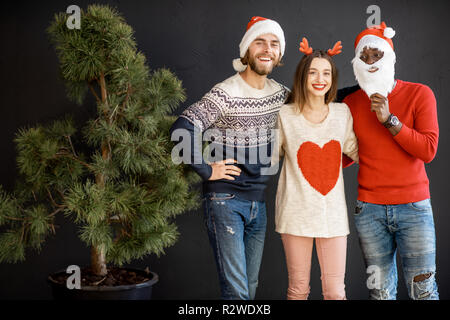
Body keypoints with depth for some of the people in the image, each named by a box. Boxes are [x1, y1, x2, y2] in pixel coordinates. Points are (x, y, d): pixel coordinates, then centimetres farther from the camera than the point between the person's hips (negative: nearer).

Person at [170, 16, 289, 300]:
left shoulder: (280, 93, 6)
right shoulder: (226, 94, -15)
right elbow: (181, 130, -23)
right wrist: (207, 170, -18)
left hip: (258, 202, 7)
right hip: (225, 200, -7)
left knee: (250, 288, 14)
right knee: (236, 291, -9)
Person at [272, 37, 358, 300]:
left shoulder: (342, 113, 6)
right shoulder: (285, 115, -1)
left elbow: (356, 151, 16)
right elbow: (270, 158, 8)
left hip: (333, 212, 2)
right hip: (297, 212, -2)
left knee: (335, 291, 2)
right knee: (298, 288, 7)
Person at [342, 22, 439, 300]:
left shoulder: (419, 94, -1)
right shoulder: (351, 102, 6)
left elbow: (428, 151, -10)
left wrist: (389, 120, -16)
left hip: (413, 206, -2)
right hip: (369, 209, 2)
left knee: (423, 290, 2)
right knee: (380, 291, 7)